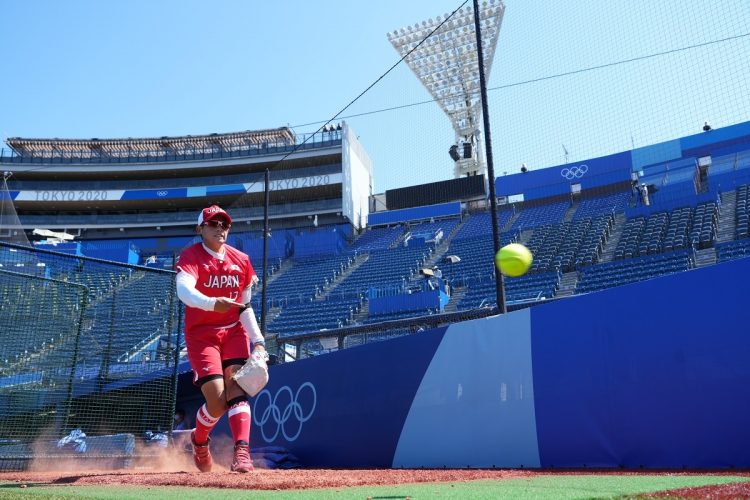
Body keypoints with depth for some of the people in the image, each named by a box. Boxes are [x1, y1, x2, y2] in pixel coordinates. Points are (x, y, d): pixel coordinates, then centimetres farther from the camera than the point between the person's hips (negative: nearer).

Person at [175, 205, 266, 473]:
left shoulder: (241, 260, 6)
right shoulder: (191, 256, -9)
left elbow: (245, 307, 11)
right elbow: (184, 290, -30)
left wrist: (257, 340, 0)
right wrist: (212, 303, -50)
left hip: (234, 332, 4)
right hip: (201, 333, -4)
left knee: (236, 388, -15)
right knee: (217, 399, -9)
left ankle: (242, 452, -20)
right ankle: (199, 441, 23)